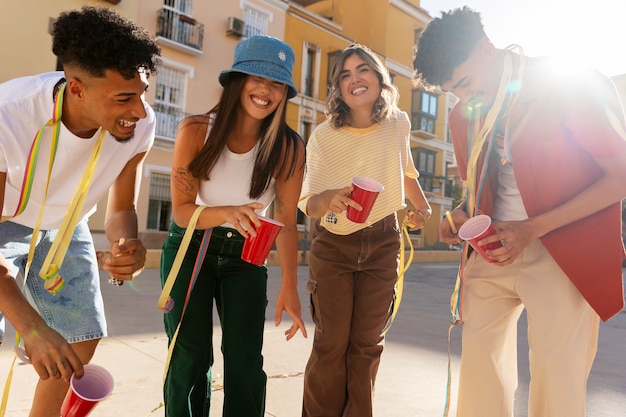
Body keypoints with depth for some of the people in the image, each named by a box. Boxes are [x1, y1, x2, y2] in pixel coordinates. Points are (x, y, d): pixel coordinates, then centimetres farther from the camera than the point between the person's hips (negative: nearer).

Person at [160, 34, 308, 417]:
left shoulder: (289, 148, -16)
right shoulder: (196, 131, -18)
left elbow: (286, 221, -12)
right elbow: (182, 211, -16)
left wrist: (290, 287, -21)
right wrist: (228, 213, -37)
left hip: (245, 256, 1)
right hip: (190, 248, 0)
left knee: (246, 362, -2)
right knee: (190, 359, -1)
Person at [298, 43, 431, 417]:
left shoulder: (398, 124, -4)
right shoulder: (323, 136, -13)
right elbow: (308, 203, -16)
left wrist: (423, 206, 21)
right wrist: (331, 198, -36)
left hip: (382, 244, 2)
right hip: (332, 245, -2)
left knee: (368, 343, 7)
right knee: (332, 343, -1)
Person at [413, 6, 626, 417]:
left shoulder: (574, 85, -8)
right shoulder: (463, 114, 11)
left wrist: (533, 228, -19)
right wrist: (463, 214, 0)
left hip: (561, 253, -5)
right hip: (494, 249, 6)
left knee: (556, 375, -4)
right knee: (478, 361, 7)